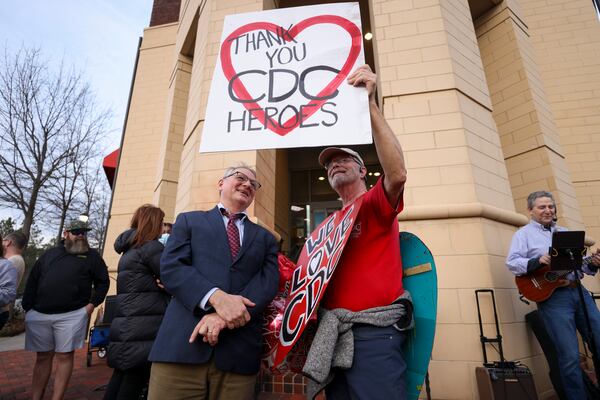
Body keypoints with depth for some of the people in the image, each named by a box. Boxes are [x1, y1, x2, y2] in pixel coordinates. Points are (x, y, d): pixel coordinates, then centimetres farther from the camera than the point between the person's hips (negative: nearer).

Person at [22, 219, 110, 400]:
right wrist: (27, 307, 5)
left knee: (64, 357, 2)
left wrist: (92, 303, -3)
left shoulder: (91, 255, 5)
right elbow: (32, 281, 13)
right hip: (39, 314, 3)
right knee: (43, 357, 12)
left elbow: (103, 281, 5)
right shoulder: (49, 254, 14)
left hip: (72, 315, -3)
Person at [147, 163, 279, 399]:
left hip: (239, 351, 2)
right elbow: (171, 267, -2)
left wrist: (225, 315, -15)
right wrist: (216, 297, -19)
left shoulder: (265, 238, 16)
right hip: (181, 344, -1)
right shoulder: (189, 220, 13)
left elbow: (268, 283, 2)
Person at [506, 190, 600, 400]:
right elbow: (512, 262, -14)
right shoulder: (524, 234, -1)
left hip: (579, 291, 6)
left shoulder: (565, 232, 19)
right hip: (552, 296, -6)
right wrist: (538, 261, -27)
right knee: (570, 356, -4)